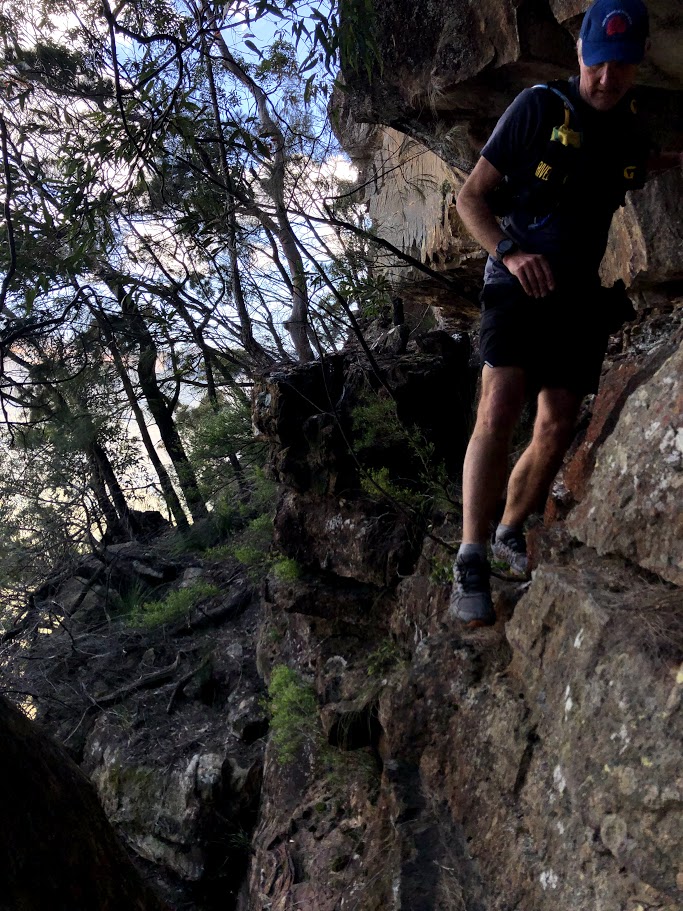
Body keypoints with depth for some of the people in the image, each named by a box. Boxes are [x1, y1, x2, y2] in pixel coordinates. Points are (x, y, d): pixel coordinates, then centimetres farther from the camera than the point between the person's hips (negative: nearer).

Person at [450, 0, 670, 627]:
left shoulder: (635, 135, 11)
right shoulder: (539, 108, -5)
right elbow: (471, 196, -6)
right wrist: (509, 251, -23)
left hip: (579, 296, 6)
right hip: (518, 285, -5)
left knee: (557, 429, 5)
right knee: (499, 413, -21)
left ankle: (511, 533, 24)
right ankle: (471, 564, -19)